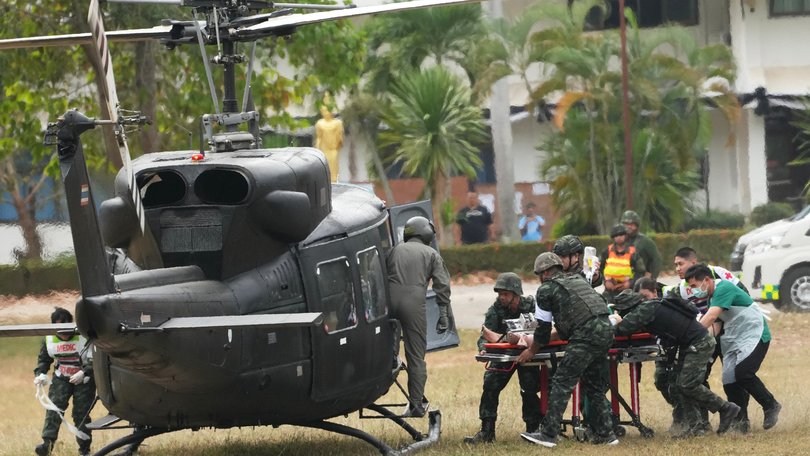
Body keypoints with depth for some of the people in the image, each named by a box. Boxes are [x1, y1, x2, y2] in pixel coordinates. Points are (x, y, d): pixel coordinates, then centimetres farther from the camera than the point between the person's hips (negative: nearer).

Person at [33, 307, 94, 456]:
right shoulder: (49, 339, -3)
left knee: (81, 413, -4)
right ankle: (47, 442, -23)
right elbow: (43, 359, 11)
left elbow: (95, 360, -20)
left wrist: (84, 373, -33)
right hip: (61, 379, 4)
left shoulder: (84, 337, -19)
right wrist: (40, 374, -8)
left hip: (84, 379, -4)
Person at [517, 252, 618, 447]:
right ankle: (605, 433, 20)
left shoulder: (546, 289, 6)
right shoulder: (577, 279, 27)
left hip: (587, 335, -8)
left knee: (561, 382, -5)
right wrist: (563, 335, 49)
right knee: (594, 385, 19)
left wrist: (532, 351, 22)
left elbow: (543, 327, 9)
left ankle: (548, 435, -8)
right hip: (606, 329, 8)